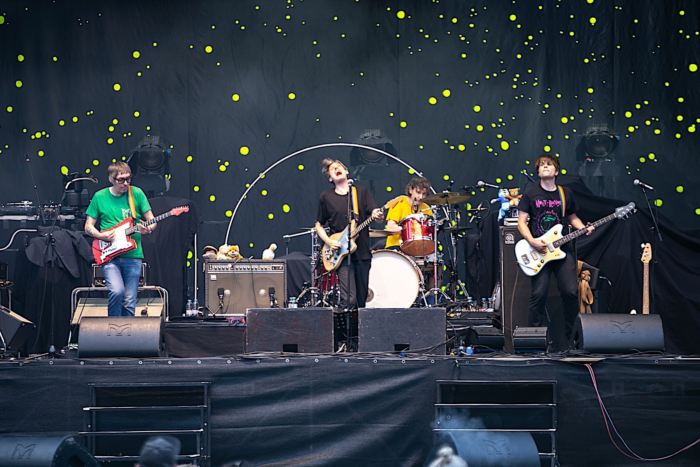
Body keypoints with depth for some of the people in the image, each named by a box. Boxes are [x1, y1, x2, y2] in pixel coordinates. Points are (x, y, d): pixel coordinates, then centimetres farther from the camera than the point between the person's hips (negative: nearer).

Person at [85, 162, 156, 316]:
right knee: (117, 291, -23)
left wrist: (148, 229, -15)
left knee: (129, 302, -1)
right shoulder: (100, 197, 4)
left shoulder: (137, 193, 3)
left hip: (132, 255, 1)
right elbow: (88, 226, 9)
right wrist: (101, 236, -10)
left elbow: (152, 221, 7)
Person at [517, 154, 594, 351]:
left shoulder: (566, 194, 11)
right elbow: (521, 222, 1)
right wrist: (532, 241, -14)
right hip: (539, 251, -3)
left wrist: (583, 228, 1)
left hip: (562, 249, 3)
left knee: (571, 292, -7)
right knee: (539, 294, -9)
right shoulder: (531, 193, 3)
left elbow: (572, 217, 21)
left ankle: (566, 335, 9)